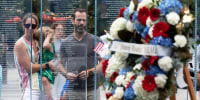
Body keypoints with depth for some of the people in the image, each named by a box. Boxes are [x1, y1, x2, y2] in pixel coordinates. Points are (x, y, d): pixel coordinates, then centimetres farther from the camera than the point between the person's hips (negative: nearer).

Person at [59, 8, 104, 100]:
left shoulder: (95, 41, 5)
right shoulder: (65, 43, 11)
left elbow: (103, 62, 2)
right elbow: (61, 63, 16)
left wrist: (90, 72, -13)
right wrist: (66, 74, -5)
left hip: (92, 89, -2)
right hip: (73, 89, 2)